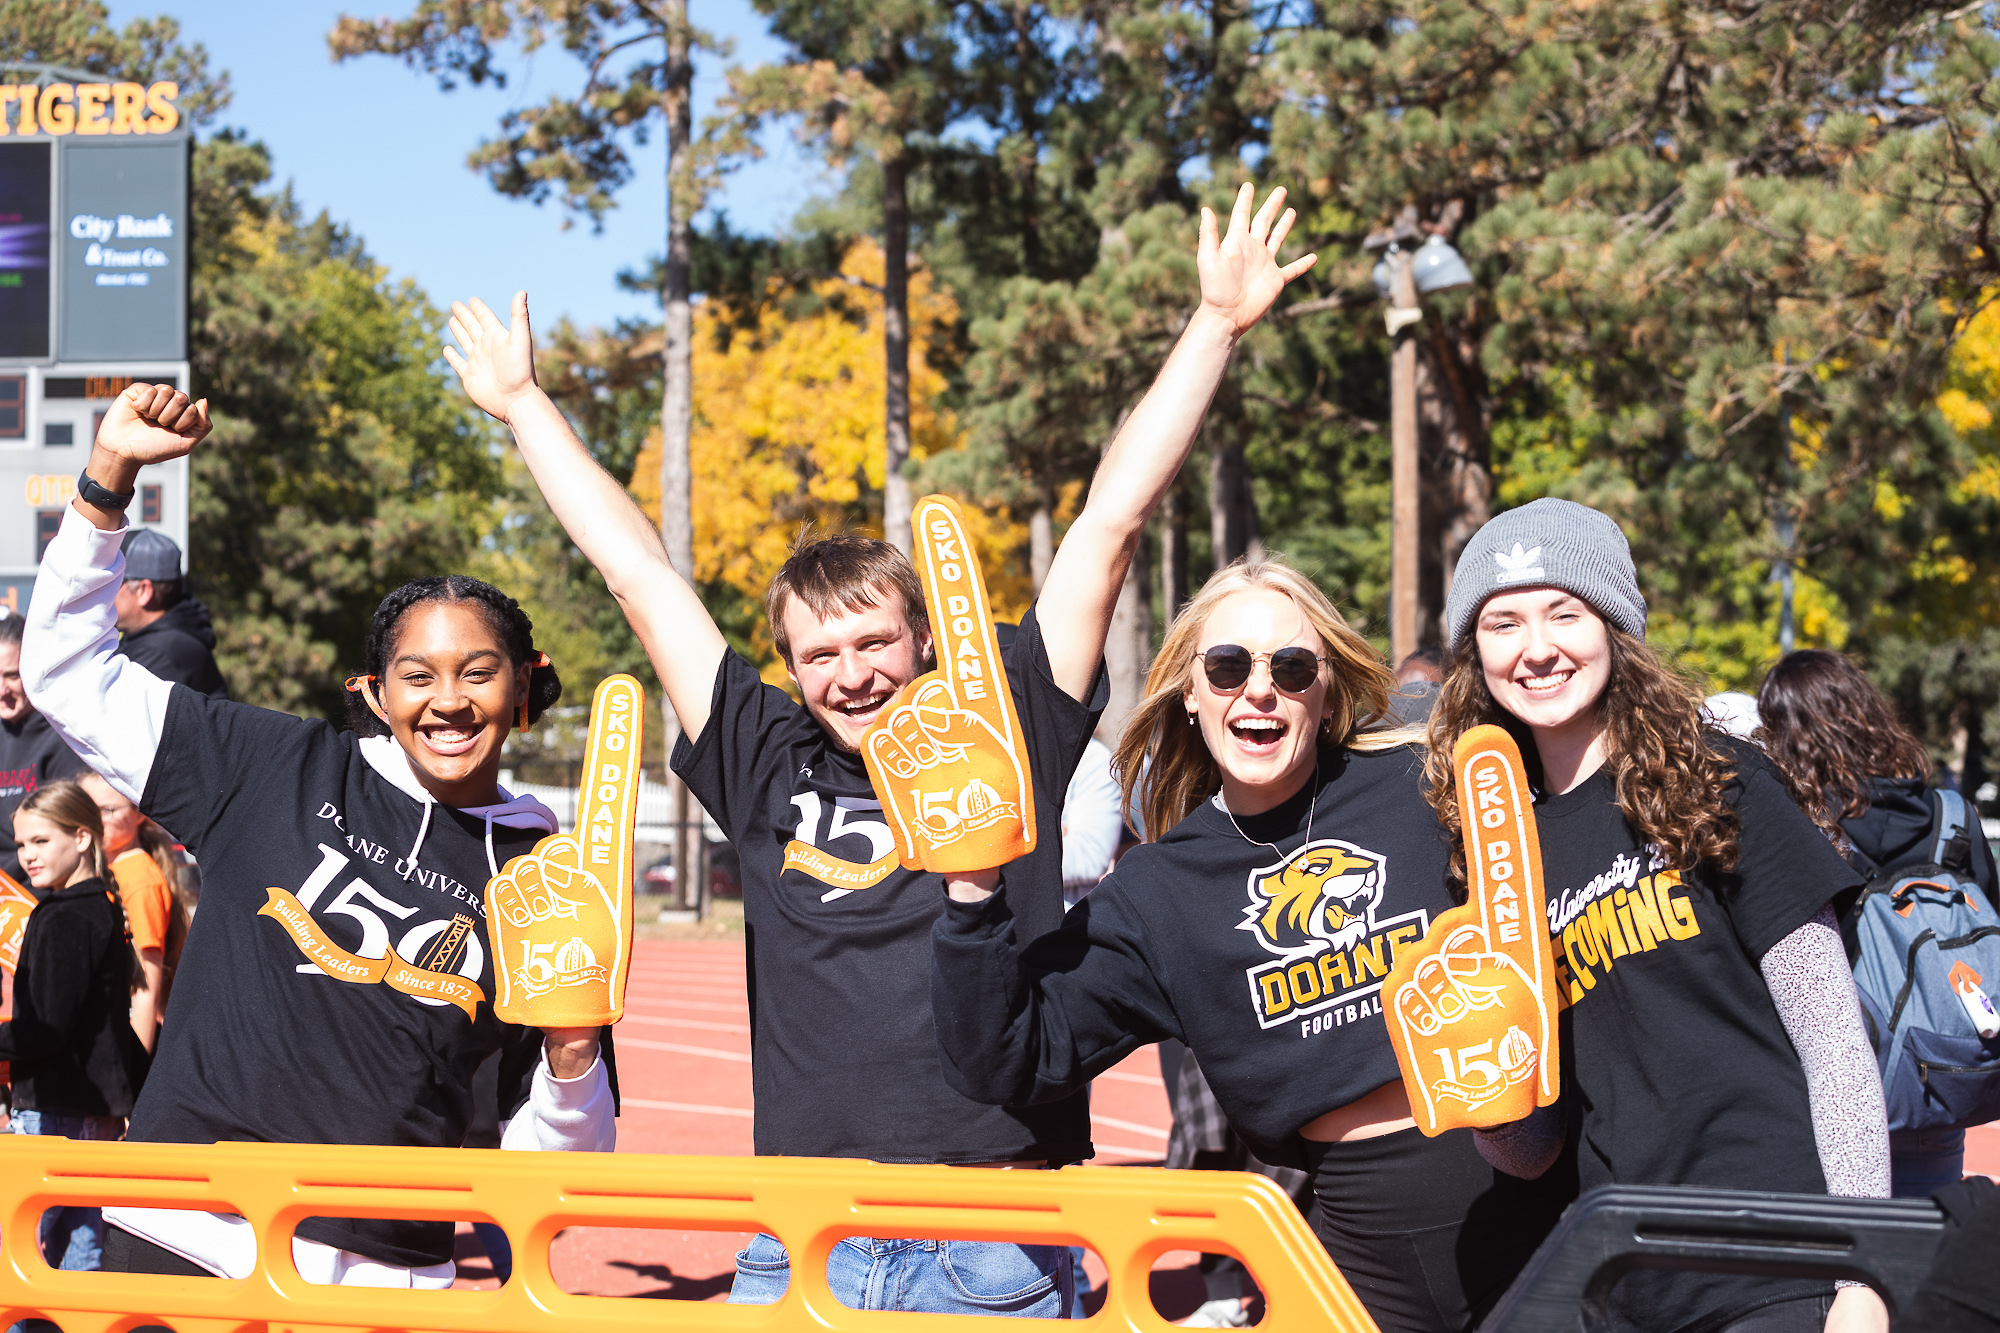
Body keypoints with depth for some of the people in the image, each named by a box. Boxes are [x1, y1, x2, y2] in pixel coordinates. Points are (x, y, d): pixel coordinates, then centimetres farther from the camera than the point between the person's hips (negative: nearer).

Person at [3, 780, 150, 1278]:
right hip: (101, 1111, 9)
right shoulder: (105, 911, 14)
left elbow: (44, 1032, -19)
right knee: (82, 1249, 12)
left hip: (55, 1113, -9)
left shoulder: (62, 920, -14)